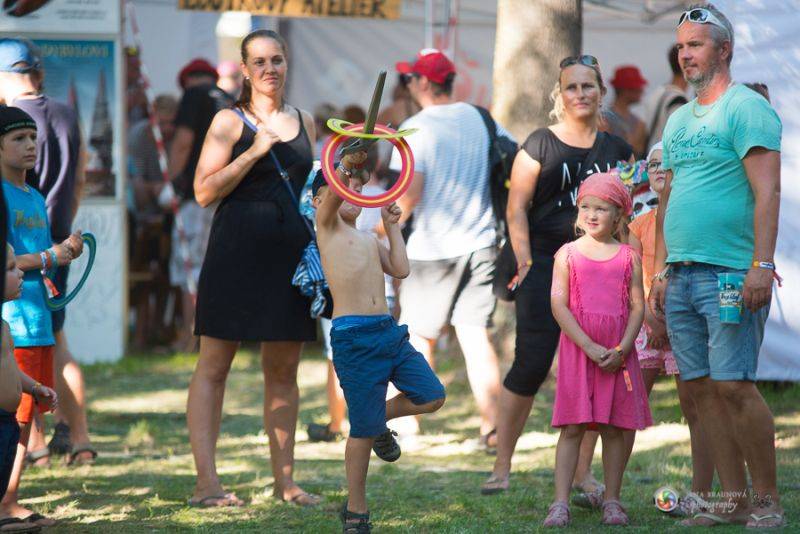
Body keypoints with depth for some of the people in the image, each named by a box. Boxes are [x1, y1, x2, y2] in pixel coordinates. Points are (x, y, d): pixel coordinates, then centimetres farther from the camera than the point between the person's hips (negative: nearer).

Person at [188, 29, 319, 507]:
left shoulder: (304, 122, 15)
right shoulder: (230, 121, 0)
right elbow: (205, 191, -8)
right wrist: (254, 151, -15)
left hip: (291, 253, 5)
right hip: (236, 252, -5)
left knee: (284, 369, 8)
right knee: (215, 365, -4)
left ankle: (284, 478, 14)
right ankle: (206, 481, -6)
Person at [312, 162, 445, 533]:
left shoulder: (368, 238, 22)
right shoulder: (327, 225, 3)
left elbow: (400, 269, 11)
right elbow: (334, 193, -16)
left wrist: (392, 226, 15)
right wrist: (348, 164, -32)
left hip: (388, 332, 6)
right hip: (353, 336, -6)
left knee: (432, 397, 0)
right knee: (363, 431, -4)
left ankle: (380, 421, 26)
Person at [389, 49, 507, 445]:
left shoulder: (416, 129, -10)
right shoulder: (482, 120, 5)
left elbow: (409, 195, -17)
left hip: (431, 247, -4)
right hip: (480, 244, 4)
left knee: (419, 336, 9)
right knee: (476, 338, 5)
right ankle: (491, 424, -2)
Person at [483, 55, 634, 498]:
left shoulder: (617, 149, 13)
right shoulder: (540, 145, 1)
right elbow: (516, 209, -2)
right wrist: (524, 262, -13)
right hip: (547, 266, -4)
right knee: (531, 365, -10)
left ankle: (583, 471, 11)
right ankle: (501, 466, -1)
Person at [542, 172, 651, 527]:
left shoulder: (628, 258, 6)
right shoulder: (568, 254, 2)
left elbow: (637, 306, 2)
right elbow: (558, 305, -4)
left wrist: (622, 350, -12)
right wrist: (590, 347, -14)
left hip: (618, 354, 1)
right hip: (576, 349, -1)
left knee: (615, 428, 3)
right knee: (572, 427, -4)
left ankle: (612, 501, 13)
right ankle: (560, 503, -6)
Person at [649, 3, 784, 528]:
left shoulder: (747, 108, -6)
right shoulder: (679, 121, 19)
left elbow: (767, 192, -13)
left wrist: (763, 265, -21)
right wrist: (662, 272, 19)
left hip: (730, 273, -8)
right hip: (682, 276, 8)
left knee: (734, 384, -12)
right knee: (702, 387, 6)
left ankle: (768, 500, -3)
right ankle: (734, 500, 11)